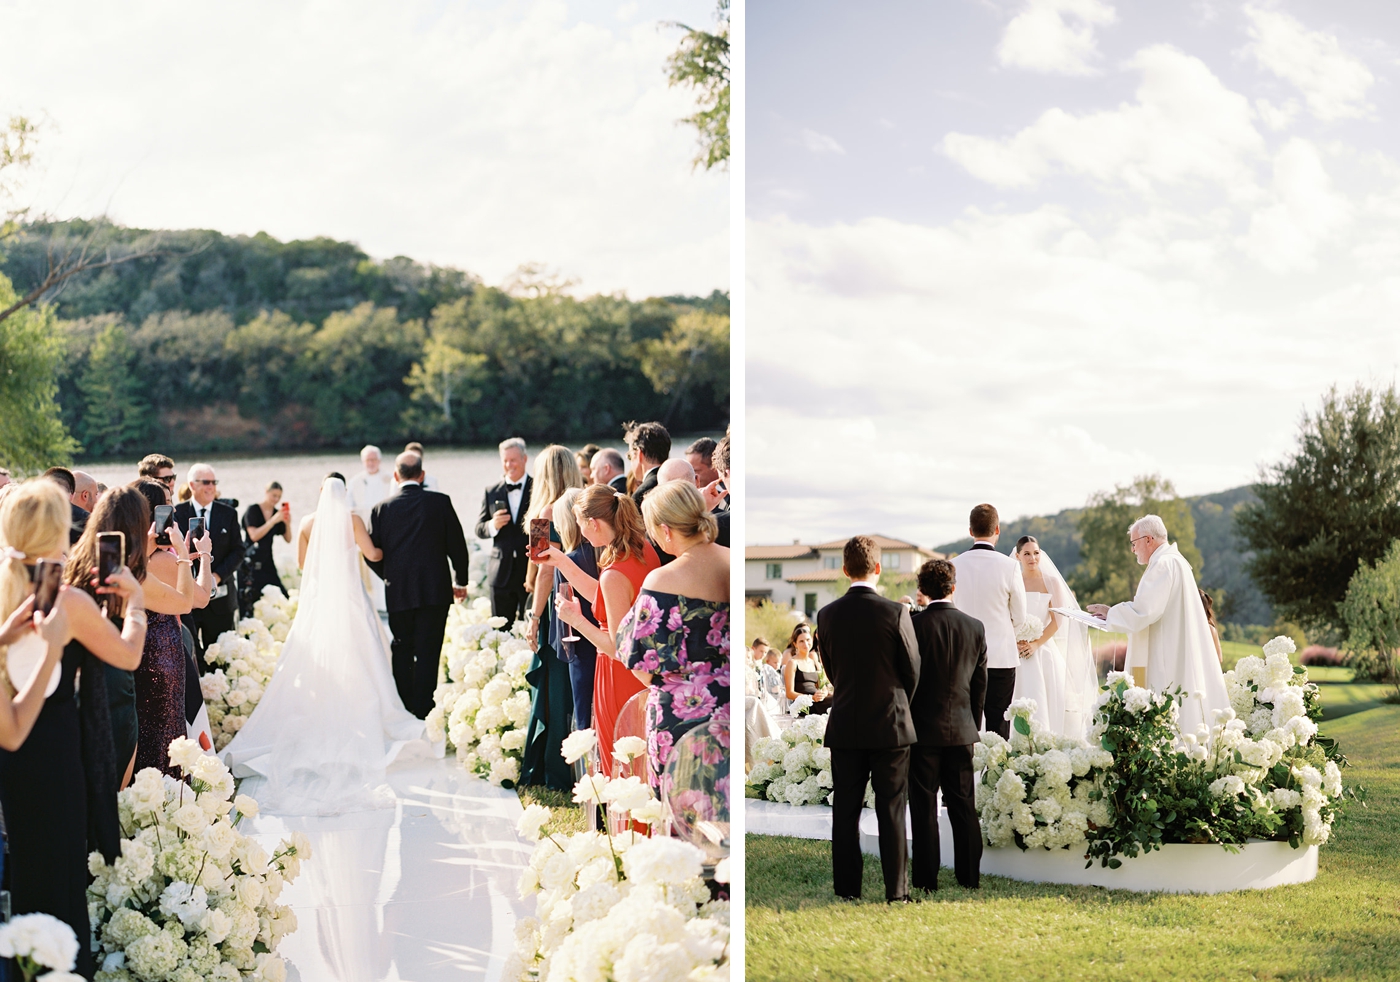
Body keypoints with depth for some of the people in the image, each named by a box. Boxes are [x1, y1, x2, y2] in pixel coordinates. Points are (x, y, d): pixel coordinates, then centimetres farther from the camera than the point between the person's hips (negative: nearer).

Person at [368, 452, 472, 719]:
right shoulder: (440, 502, -3)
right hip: (435, 590, -1)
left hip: (397, 594, 1)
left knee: (401, 655, 11)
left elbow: (372, 555, 3)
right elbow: (457, 545, 1)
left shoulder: (382, 508, 0)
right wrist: (461, 581, 15)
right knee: (427, 655, 0)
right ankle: (423, 714, -3)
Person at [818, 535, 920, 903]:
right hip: (891, 725, -2)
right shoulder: (895, 613, -12)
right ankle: (896, 890, 6)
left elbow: (831, 670, 7)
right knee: (891, 811, 4)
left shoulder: (827, 615, -3)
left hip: (844, 727, 2)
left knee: (845, 811, 8)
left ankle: (847, 888, 11)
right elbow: (912, 670, -3)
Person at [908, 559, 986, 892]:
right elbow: (980, 683, 8)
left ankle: (926, 878, 4)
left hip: (923, 727, -3)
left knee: (923, 805, 2)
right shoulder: (975, 627, 2)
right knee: (963, 804, 10)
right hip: (962, 729, 4)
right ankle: (970, 876, 13)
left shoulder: (913, 625, -11)